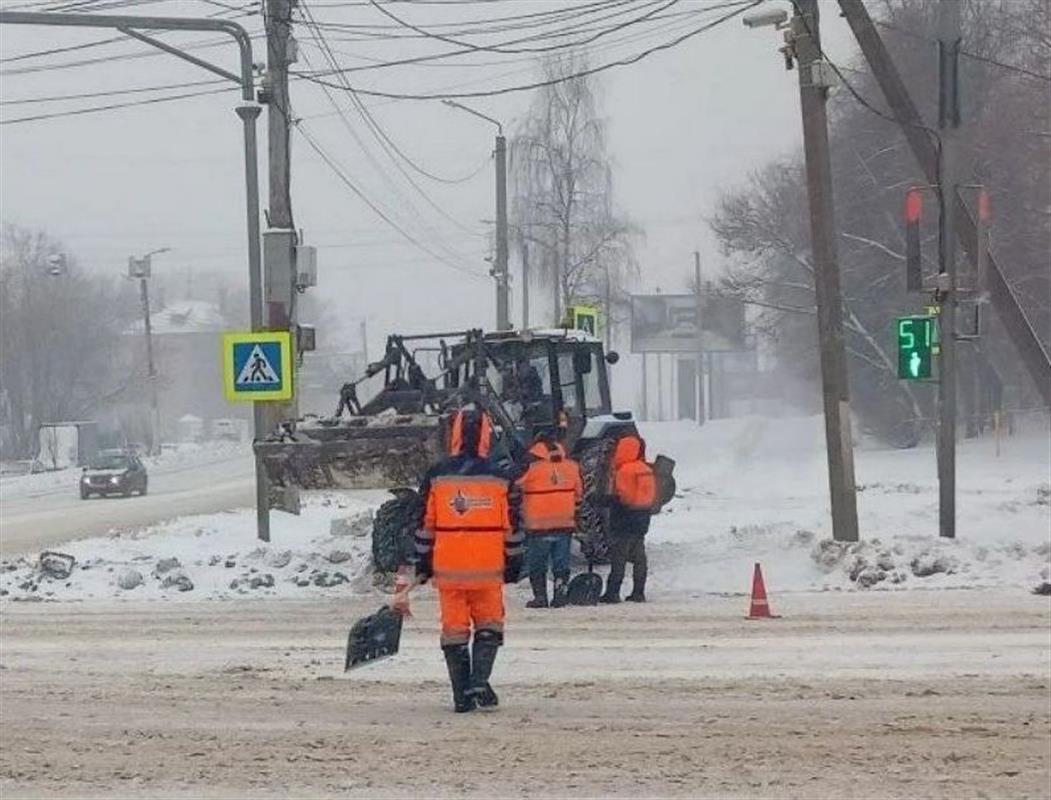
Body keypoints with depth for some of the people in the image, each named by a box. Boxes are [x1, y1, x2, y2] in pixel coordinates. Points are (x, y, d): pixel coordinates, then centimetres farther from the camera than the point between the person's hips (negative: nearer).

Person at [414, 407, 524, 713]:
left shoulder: (436, 476, -1)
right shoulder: (499, 478, -1)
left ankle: (462, 695, 6)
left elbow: (424, 525, 3)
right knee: (488, 626, 13)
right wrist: (514, 564, 12)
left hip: (448, 569, 0)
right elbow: (512, 526, 2)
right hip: (488, 570, 0)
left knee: (454, 631, 7)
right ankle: (479, 682, -5)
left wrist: (422, 564, 11)